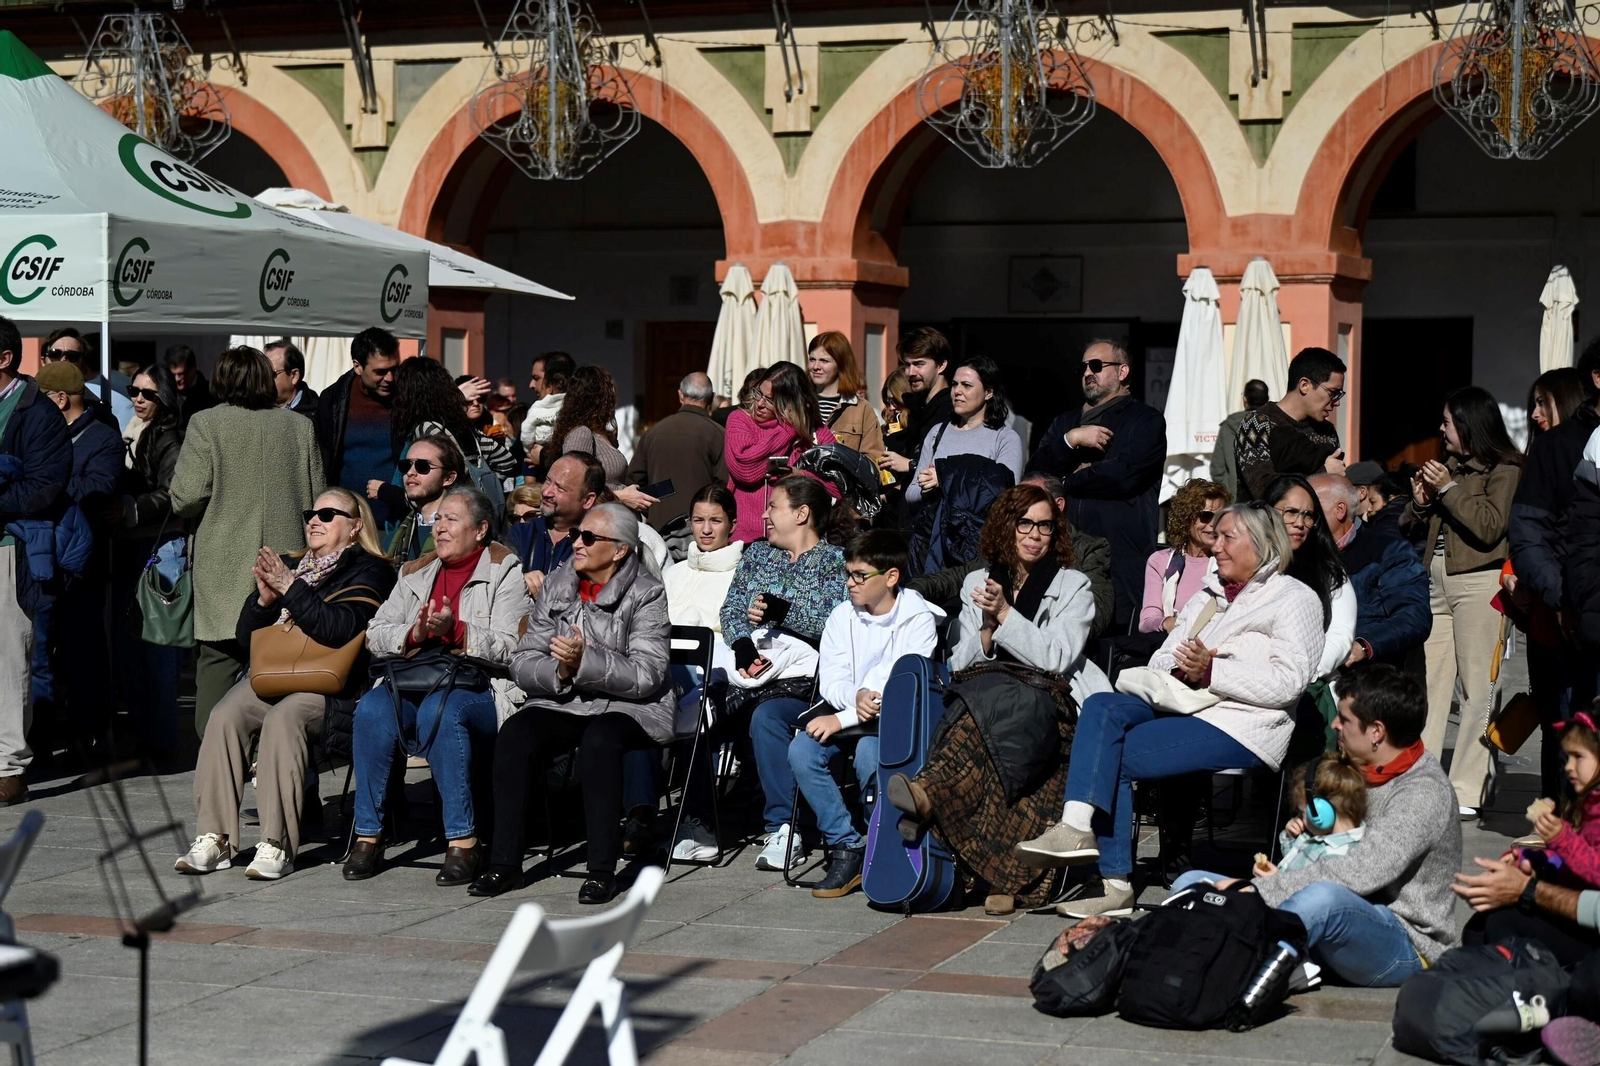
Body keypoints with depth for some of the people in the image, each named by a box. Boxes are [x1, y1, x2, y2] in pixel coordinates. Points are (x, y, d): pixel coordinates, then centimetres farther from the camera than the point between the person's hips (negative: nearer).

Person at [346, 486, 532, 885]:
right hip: (414, 683, 4)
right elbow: (375, 636, 14)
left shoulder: (505, 572, 6)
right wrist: (414, 634, -6)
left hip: (480, 691, -4)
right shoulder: (415, 573, 22)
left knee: (439, 710, -37)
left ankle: (463, 841, -32)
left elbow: (509, 647, -7)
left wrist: (456, 631, -19)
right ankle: (368, 836, -23)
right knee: (373, 707, -28)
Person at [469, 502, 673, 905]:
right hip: (562, 704, 4)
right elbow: (522, 664, 6)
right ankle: (504, 863, -20)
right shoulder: (559, 586, 10)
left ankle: (602, 869, -31)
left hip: (628, 708, -4)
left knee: (599, 740, -37)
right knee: (514, 734, -25)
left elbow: (646, 675, -14)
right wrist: (560, 673, -15)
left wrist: (585, 662, -25)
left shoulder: (647, 595, -3)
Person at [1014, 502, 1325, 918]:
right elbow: (1164, 658, 18)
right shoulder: (1207, 595, 27)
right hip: (1184, 707, 7)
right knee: (1102, 708, -20)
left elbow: (1289, 681, -12)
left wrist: (1211, 672, -18)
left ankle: (1116, 884, -22)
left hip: (1240, 727, -7)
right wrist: (1179, 672, -6)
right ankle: (1077, 825, -31)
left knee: (1114, 758, -22)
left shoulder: (1295, 599, 3)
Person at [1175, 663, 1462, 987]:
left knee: (1323, 899, -43)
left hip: (1406, 950, -9)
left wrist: (1258, 889, -28)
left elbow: (1360, 874, -29)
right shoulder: (1361, 770, 11)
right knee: (1192, 884, -1)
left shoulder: (1423, 793, -17)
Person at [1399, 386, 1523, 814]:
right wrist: (1421, 501, 2)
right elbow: (1411, 530, 21)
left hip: (1478, 583, -7)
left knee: (1476, 686, -6)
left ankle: (1467, 790, -4)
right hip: (1435, 582, 7)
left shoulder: (1503, 469, -1)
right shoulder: (1447, 465, 18)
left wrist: (1449, 489, -10)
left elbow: (1490, 527, -15)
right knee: (1430, 680, 3)